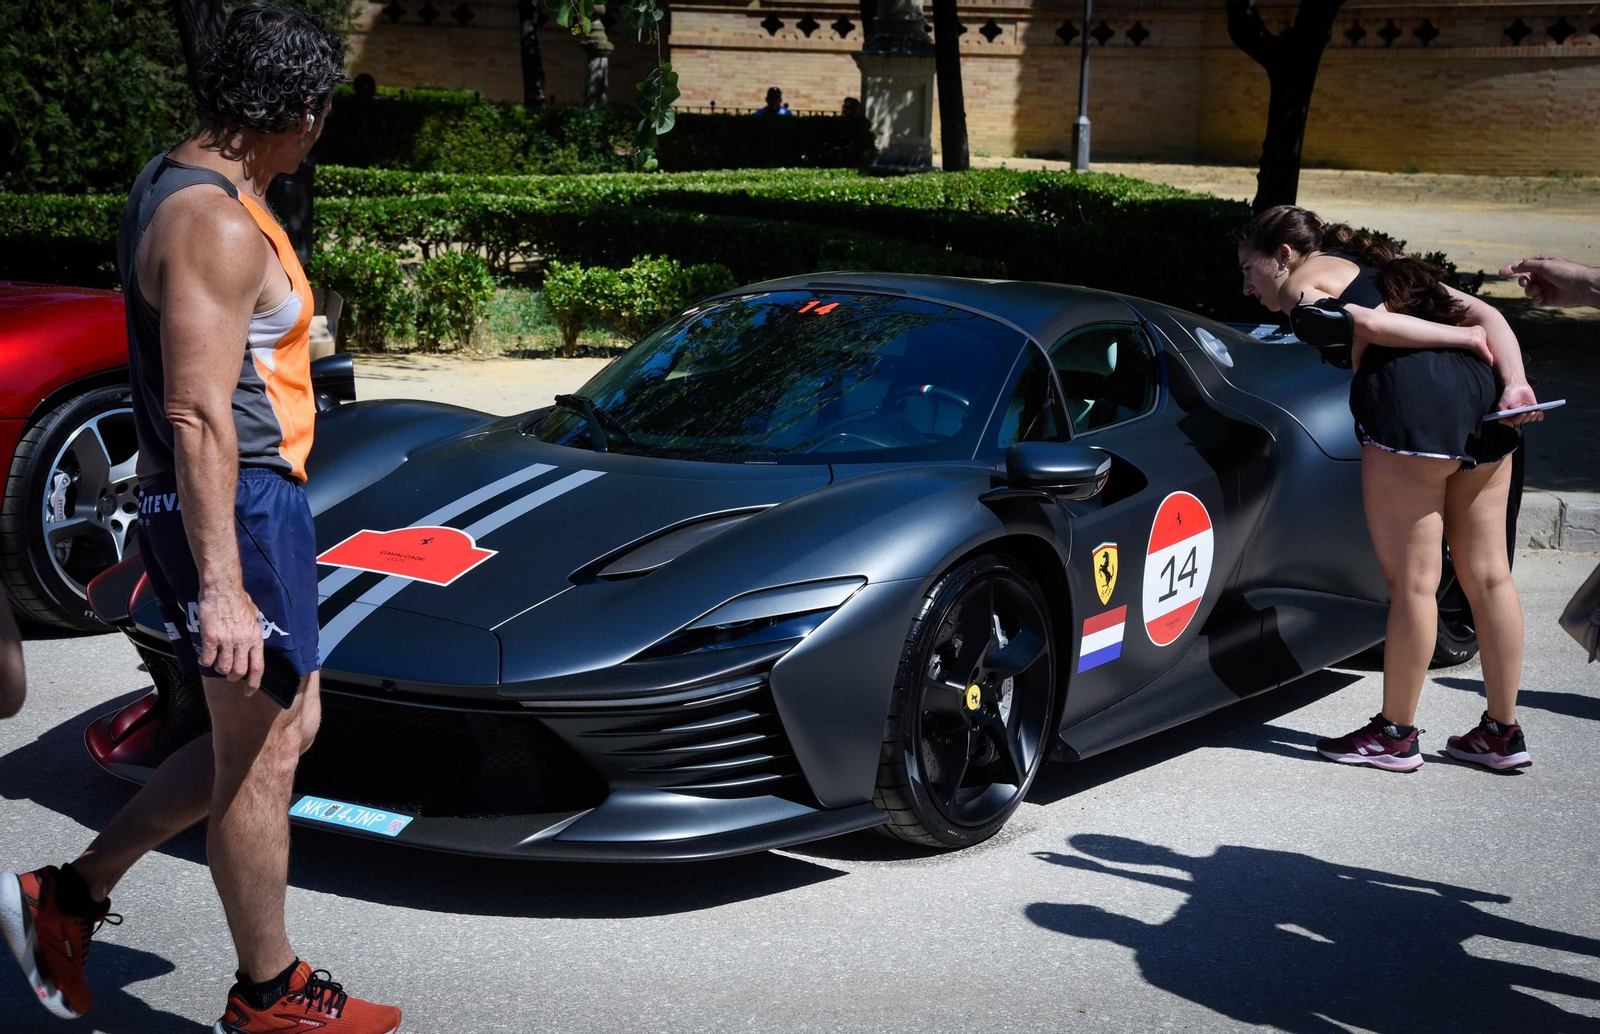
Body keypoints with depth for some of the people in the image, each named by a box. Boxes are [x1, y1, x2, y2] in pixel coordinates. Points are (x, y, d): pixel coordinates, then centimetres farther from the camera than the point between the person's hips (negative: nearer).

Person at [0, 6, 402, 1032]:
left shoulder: (174, 184, 11)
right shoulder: (216, 225, -21)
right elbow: (198, 418, -27)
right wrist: (220, 588, -30)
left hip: (243, 499, 10)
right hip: (239, 509, -10)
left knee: (281, 730, 18)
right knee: (259, 759, 3)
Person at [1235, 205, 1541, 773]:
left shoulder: (1301, 283, 9)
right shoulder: (1382, 267, 31)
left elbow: (1375, 325, -11)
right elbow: (1486, 314, 17)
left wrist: (1465, 339, 0)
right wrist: (1514, 380, 3)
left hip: (1412, 406, -8)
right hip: (1481, 401, 8)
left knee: (1411, 582, 0)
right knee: (1487, 575, 12)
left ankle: (1395, 733, 9)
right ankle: (1502, 732, 19)